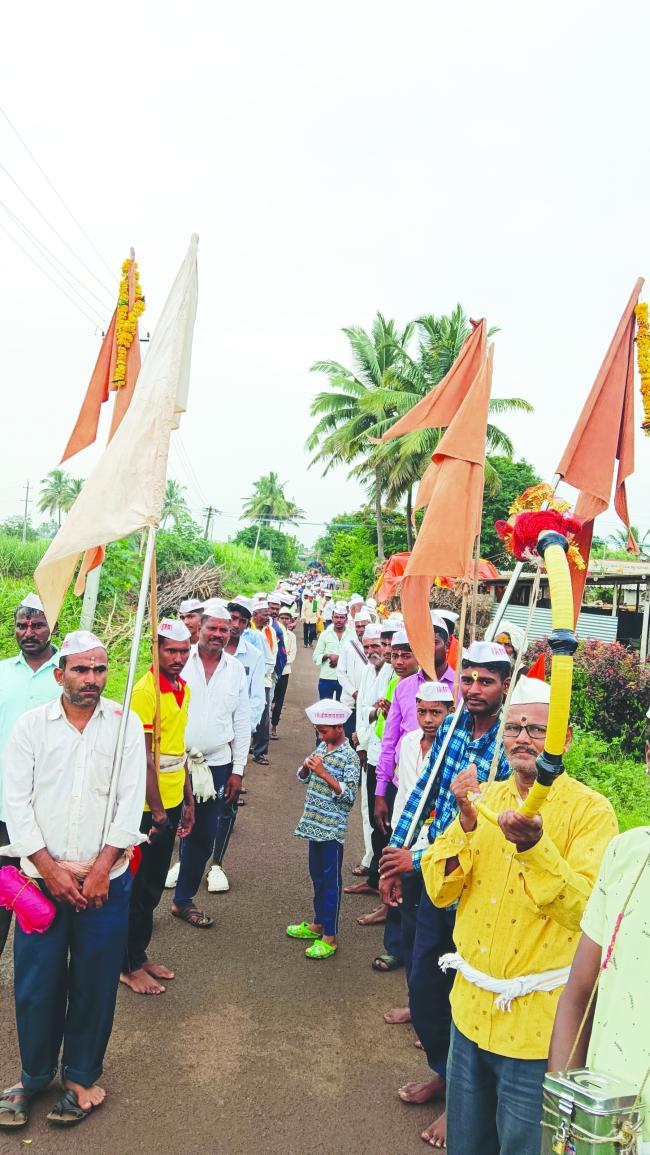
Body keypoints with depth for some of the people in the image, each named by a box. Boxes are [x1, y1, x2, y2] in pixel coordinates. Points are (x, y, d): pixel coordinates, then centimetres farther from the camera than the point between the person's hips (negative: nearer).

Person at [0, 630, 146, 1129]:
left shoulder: (125, 723, 0)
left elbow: (131, 801, -3)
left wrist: (101, 869, -10)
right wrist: (50, 869, -9)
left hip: (105, 880, 0)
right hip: (42, 878, 0)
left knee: (95, 984, 8)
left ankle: (81, 1075, 29)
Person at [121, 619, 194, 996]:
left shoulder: (183, 689, 8)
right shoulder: (145, 691, -18)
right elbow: (142, 756, -19)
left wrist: (187, 800, 16)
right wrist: (157, 809, -16)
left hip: (172, 801, 8)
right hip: (150, 805, -8)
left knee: (155, 885, 17)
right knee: (141, 887, 4)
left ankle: (140, 954, 31)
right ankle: (130, 965, 19)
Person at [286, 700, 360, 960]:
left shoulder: (349, 756, -15)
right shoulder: (321, 747, 7)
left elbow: (349, 795, -19)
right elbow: (303, 778, 15)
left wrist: (324, 774, -25)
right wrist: (306, 767, -7)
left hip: (332, 828, -7)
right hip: (315, 823, 7)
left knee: (331, 880, 0)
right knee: (317, 875, 18)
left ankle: (329, 937, 7)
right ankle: (318, 923, 33)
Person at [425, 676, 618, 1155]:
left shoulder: (590, 810, -13)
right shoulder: (485, 797, 2)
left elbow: (581, 911, -24)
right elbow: (440, 892, -4)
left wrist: (533, 845, -38)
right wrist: (465, 823, -19)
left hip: (538, 1021, -5)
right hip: (472, 1007, 5)